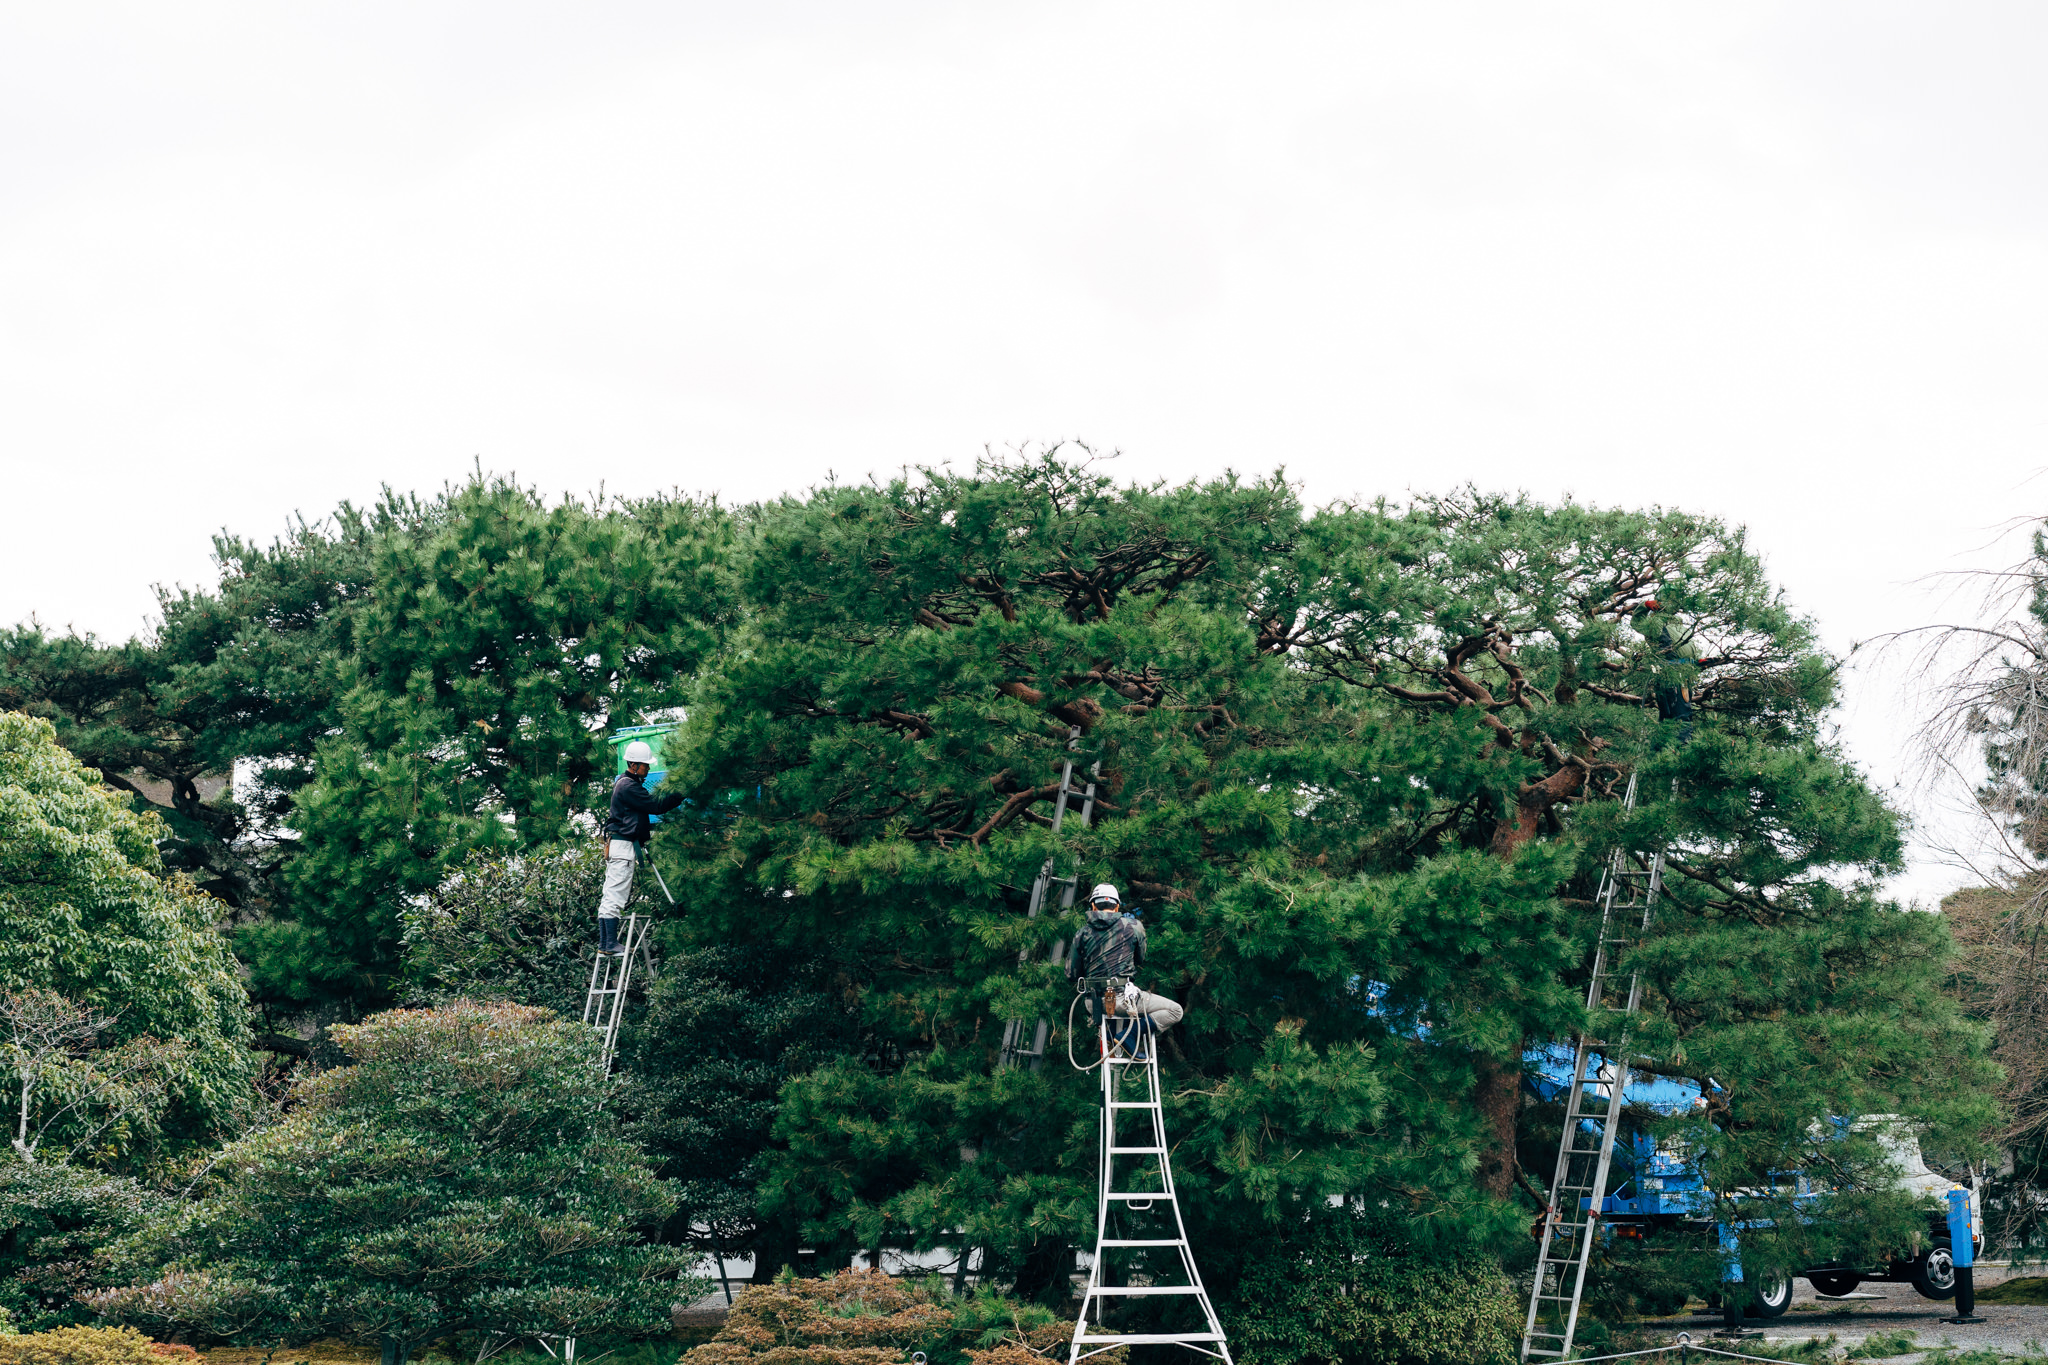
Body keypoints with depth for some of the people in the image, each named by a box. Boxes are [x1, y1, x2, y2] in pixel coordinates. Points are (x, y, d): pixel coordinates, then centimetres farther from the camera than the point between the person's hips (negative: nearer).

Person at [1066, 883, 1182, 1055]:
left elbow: (1071, 974, 11)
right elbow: (1140, 960, 17)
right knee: (1175, 1011, 3)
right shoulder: (1133, 926, 2)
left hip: (1094, 1003, 5)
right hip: (1122, 997, -5)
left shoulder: (1082, 933, 6)